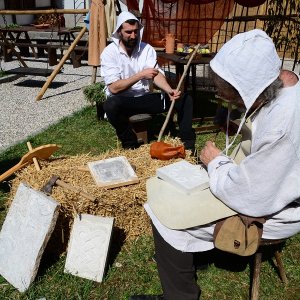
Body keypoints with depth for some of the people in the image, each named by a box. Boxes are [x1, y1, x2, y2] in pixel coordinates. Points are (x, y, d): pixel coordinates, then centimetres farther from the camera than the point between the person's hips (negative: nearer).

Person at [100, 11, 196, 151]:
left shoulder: (147, 49, 1)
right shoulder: (109, 52, -11)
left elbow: (157, 74, -11)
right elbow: (114, 88, -20)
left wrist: (169, 90, -33)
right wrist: (140, 75, -27)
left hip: (145, 97, 4)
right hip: (123, 101, -3)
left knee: (185, 99, -12)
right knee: (111, 105, -40)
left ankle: (187, 143, -4)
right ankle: (130, 145, -17)